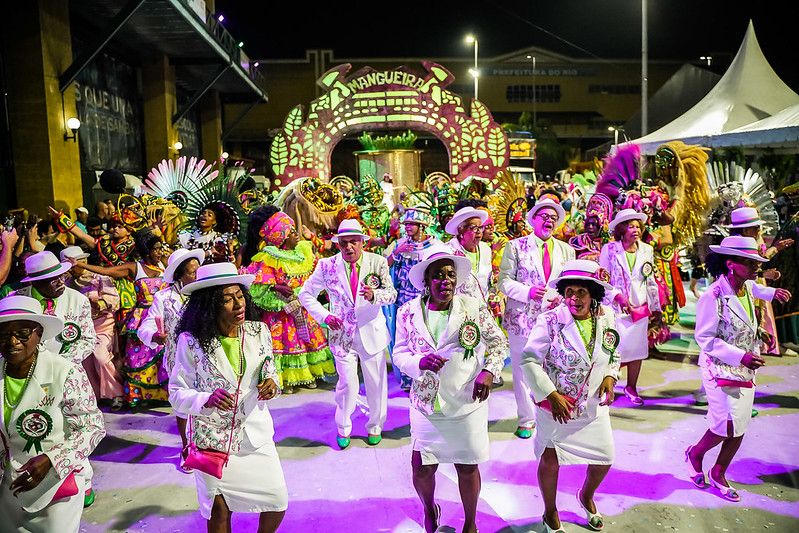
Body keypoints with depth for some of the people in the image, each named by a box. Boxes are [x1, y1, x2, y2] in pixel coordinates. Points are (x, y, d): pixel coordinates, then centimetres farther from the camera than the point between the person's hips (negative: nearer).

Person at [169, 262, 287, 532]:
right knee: (219, 511, 13)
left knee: (277, 505, 8)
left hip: (255, 435, 3)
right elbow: (176, 393, -10)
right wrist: (207, 400, -29)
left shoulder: (259, 332, -6)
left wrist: (271, 384, -16)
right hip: (212, 439, -2)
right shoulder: (191, 341, -15)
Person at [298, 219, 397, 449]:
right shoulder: (327, 266, -6)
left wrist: (374, 295, -25)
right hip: (342, 332, -1)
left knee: (376, 383, 10)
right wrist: (324, 316, -12)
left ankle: (375, 427, 35)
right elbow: (306, 294, 3)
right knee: (347, 384, 0)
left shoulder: (377, 262, -5)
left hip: (372, 332, 1)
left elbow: (391, 293, -3)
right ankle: (343, 429, 26)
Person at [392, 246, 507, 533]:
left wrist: (489, 371, -10)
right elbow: (399, 354, 2)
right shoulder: (409, 312, -2)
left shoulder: (474, 308, -5)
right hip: (426, 405, 1)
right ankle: (430, 509, 41)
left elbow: (498, 342, 6)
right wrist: (420, 362, -19)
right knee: (422, 469, 5)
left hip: (467, 403, -1)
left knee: (468, 468, 11)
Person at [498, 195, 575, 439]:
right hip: (522, 318, -2)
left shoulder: (566, 250, 13)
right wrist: (528, 291, -19)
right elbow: (504, 281, -3)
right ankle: (526, 420, 21)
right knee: (522, 371, 4)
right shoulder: (515, 246, 2)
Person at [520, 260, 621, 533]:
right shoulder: (550, 321, -19)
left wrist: (610, 377, -6)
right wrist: (551, 395, -19)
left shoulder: (607, 317, -5)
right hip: (555, 404, -4)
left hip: (593, 404, 4)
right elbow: (529, 360, -17)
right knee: (550, 460, 7)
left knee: (604, 459, 13)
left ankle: (586, 496, 46)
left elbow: (613, 352, 12)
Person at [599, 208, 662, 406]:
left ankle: (631, 387, 23)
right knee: (616, 349, -8)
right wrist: (618, 296, -17)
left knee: (638, 349, 6)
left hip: (640, 307, 4)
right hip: (615, 307, -4)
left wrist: (656, 307, 17)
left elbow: (651, 281, 16)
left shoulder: (646, 250, 9)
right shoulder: (609, 249, -4)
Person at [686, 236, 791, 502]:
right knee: (727, 426, -6)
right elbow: (704, 338, -20)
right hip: (720, 369, -7)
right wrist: (741, 356, -25)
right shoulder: (713, 296, -24)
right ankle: (695, 453, 25)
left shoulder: (746, 287, -1)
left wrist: (771, 292, 19)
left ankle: (718, 474, 28)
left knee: (740, 427, 10)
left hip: (745, 369, 8)